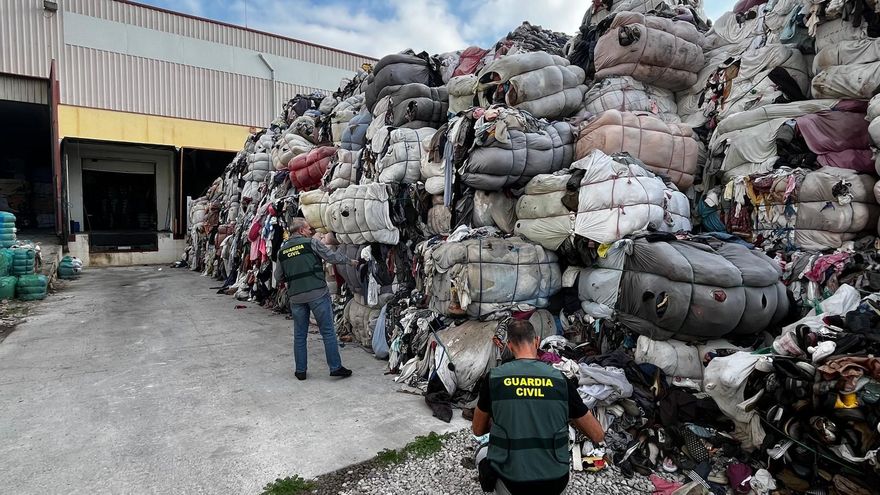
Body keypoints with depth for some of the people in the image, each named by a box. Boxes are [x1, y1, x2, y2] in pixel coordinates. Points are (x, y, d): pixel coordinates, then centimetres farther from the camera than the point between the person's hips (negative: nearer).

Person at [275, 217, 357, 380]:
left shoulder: (282, 251, 11)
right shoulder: (311, 242, -2)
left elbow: (278, 277, 15)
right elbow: (333, 257, -3)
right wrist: (350, 261, 12)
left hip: (295, 297, 4)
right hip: (317, 293, -4)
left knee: (299, 335, 14)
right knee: (328, 332, 4)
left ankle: (300, 370, 19)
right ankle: (335, 367, 7)